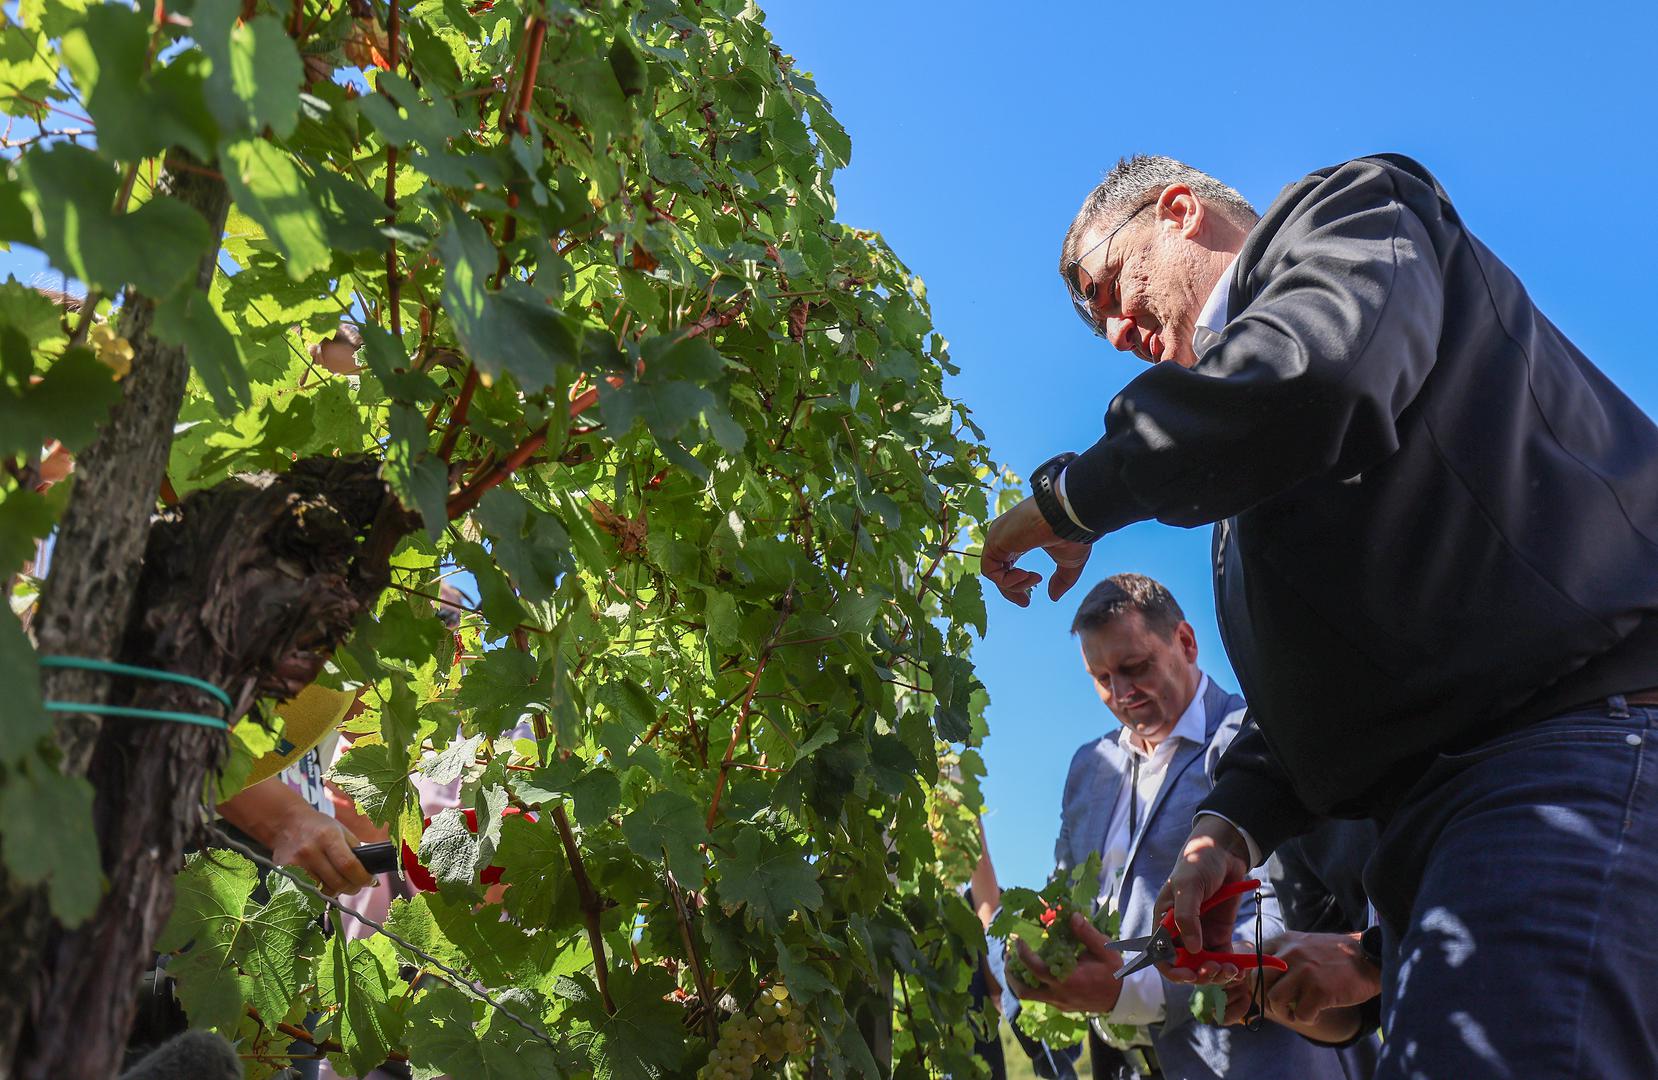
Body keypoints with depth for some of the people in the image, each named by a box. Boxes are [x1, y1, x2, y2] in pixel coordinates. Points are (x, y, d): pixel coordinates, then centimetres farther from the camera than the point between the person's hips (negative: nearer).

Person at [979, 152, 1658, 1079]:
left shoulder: (1351, 211, 5)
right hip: (1434, 801, 9)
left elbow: (1317, 371, -20)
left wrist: (1070, 497, -8)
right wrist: (1232, 826, 9)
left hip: (1575, 718, -9)